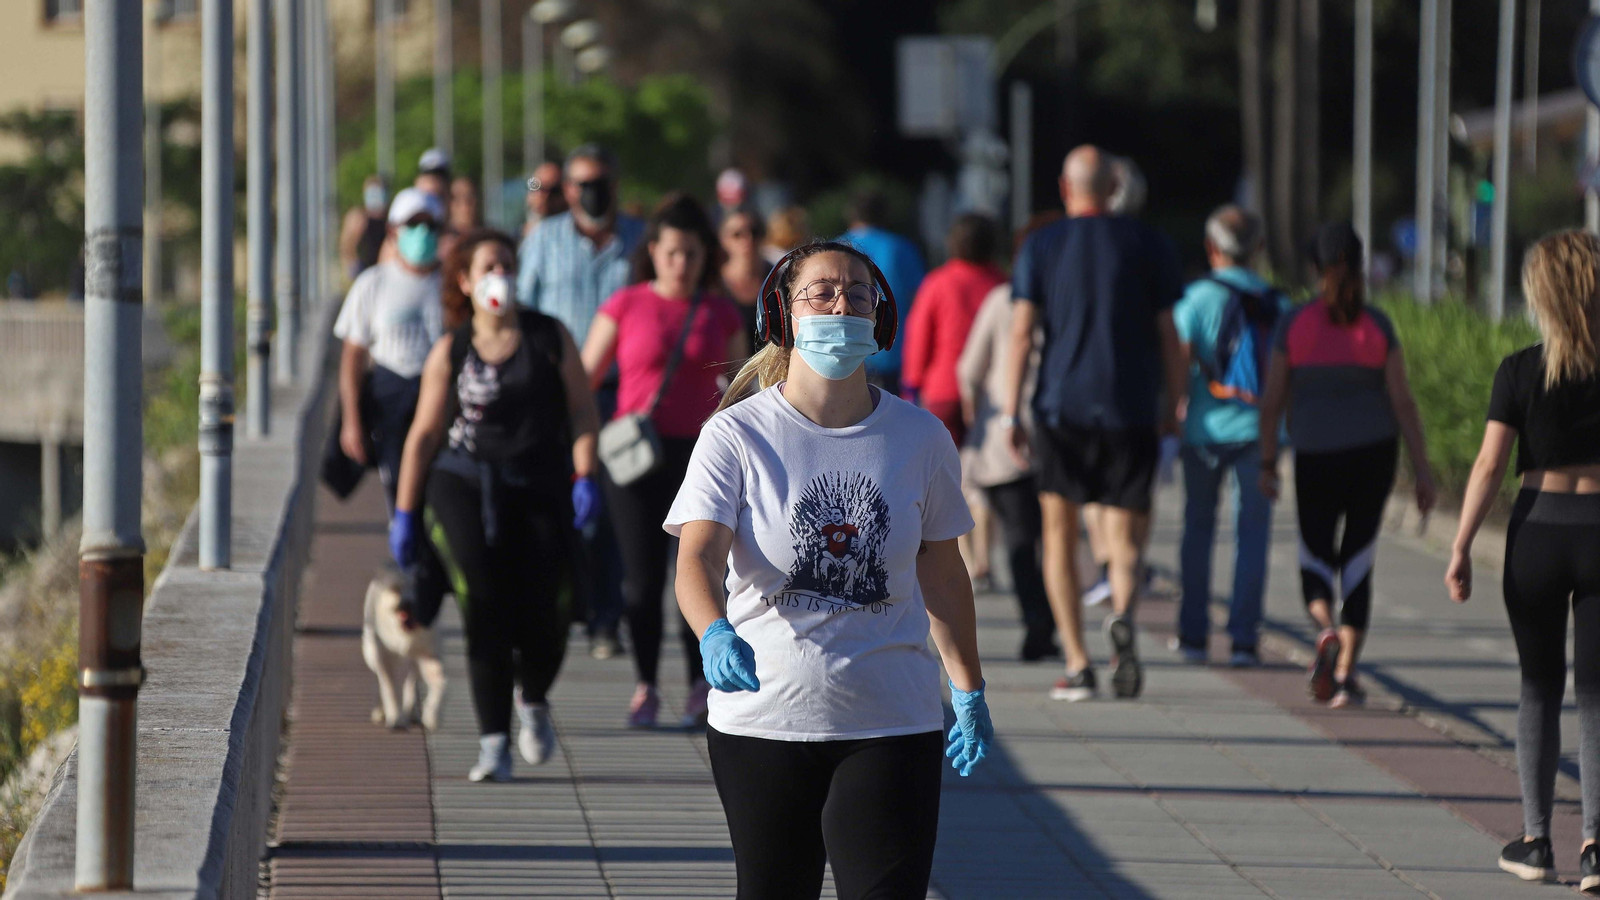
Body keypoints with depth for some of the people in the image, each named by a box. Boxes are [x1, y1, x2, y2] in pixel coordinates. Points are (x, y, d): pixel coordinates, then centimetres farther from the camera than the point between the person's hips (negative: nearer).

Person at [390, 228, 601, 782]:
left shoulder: (550, 337, 7)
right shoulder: (451, 352, 6)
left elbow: (582, 410, 7)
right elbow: (424, 434, 9)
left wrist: (585, 477, -7)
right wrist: (404, 513, 7)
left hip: (541, 491, 1)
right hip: (466, 487, 0)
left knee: (543, 618, -8)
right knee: (485, 612, -13)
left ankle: (534, 702, 26)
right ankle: (493, 744, -9)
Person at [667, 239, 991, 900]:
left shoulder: (919, 438, 3)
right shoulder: (736, 435, -5)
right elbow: (697, 558, -17)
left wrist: (969, 691, 19)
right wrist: (714, 634, -38)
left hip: (892, 725, 1)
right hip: (763, 716, -1)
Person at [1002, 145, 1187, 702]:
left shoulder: (1041, 247, 3)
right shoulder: (1147, 245, 5)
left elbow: (1022, 331, -4)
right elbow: (1167, 333, 3)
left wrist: (1010, 412, -3)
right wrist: (1173, 406, 12)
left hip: (1061, 407, 0)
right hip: (1129, 411, 0)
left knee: (1060, 536, 11)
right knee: (1123, 538, 3)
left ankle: (1077, 665, 3)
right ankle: (1122, 613, -31)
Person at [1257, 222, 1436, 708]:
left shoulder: (1294, 324, -7)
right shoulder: (1378, 325, -4)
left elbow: (1273, 400, -5)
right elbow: (1403, 400, -6)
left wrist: (1267, 462, 7)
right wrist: (1422, 470, -3)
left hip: (1316, 456, -1)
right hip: (1373, 450, 1)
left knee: (1315, 558, 12)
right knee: (1357, 562, 9)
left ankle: (1325, 631, -19)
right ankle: (1345, 674, 2)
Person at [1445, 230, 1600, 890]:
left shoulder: (1520, 372, -7)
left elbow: (1490, 464, -9)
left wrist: (1462, 548, -4)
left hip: (1539, 530, 0)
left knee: (1540, 687, 13)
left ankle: (1536, 841, 14)